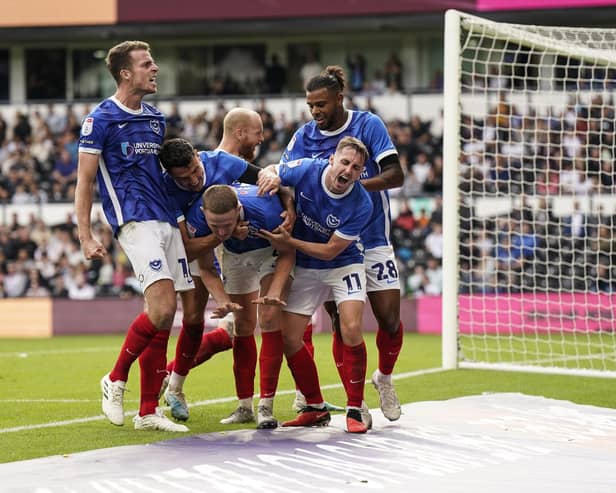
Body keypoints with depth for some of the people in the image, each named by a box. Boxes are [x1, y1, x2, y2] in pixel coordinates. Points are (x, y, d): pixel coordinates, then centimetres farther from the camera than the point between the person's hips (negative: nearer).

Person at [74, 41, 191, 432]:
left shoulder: (156, 119, 18)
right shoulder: (102, 119, -3)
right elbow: (84, 181, -3)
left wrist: (179, 218, 23)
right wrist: (86, 237, -8)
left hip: (165, 220, 7)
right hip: (134, 220, -7)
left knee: (164, 318, 3)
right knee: (162, 307, -20)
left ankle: (148, 411, 7)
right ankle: (116, 380, -1)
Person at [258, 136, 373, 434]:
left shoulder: (361, 205, -26)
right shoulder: (306, 171, -19)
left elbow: (330, 250, -21)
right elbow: (269, 172, 2)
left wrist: (289, 242, -25)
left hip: (343, 265, -3)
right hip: (305, 268, 3)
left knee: (351, 330, -24)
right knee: (289, 338, -3)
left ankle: (356, 409, -9)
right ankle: (316, 408, 14)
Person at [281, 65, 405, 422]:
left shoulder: (368, 124, -6)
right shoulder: (305, 137, 0)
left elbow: (395, 176, -13)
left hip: (372, 240, -1)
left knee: (390, 320, -2)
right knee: (342, 325, -5)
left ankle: (385, 377, 27)